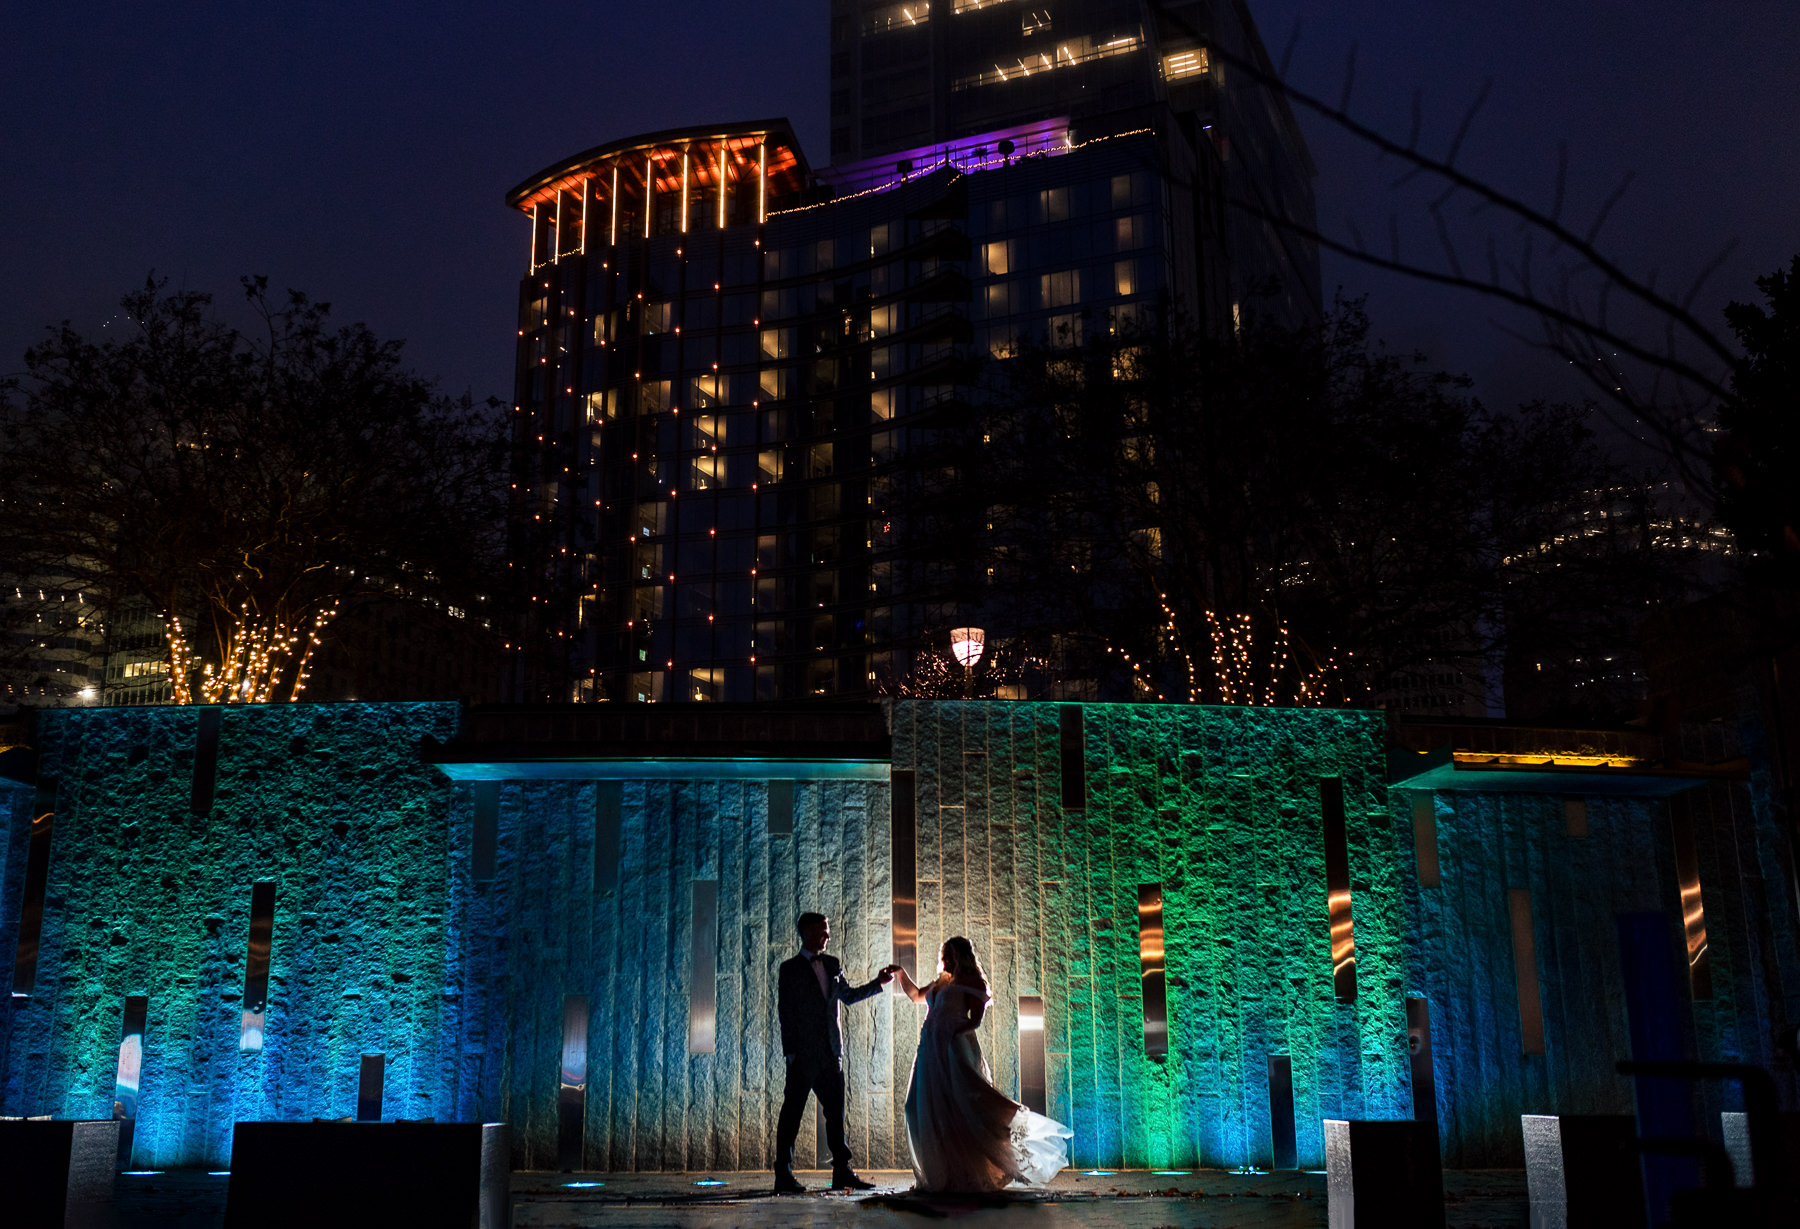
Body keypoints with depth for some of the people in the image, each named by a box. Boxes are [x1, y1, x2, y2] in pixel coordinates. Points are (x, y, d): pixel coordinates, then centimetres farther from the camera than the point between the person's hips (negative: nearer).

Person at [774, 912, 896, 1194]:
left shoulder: (832, 965, 15)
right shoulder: (790, 969, -1)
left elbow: (848, 996, 27)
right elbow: (785, 1012, -5)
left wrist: (878, 983, 19)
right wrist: (791, 1051, -10)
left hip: (831, 1054, 6)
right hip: (804, 1054, -6)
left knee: (836, 1112, 7)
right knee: (792, 1113, -1)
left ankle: (842, 1172, 12)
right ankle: (783, 1176, 4)